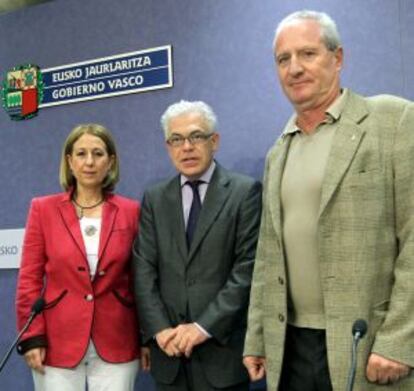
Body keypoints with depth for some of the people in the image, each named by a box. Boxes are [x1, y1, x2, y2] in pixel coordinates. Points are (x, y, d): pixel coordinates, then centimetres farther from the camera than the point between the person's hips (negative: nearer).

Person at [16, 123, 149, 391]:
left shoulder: (131, 211, 3)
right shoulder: (44, 209, 0)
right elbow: (30, 279, 0)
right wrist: (33, 337, -6)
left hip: (116, 344, 1)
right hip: (58, 343, 0)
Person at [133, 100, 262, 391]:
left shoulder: (245, 192, -3)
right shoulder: (154, 199, 9)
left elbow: (248, 269, -10)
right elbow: (144, 271, 3)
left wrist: (204, 327, -14)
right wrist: (160, 329, -9)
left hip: (222, 347, -3)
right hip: (170, 348, 3)